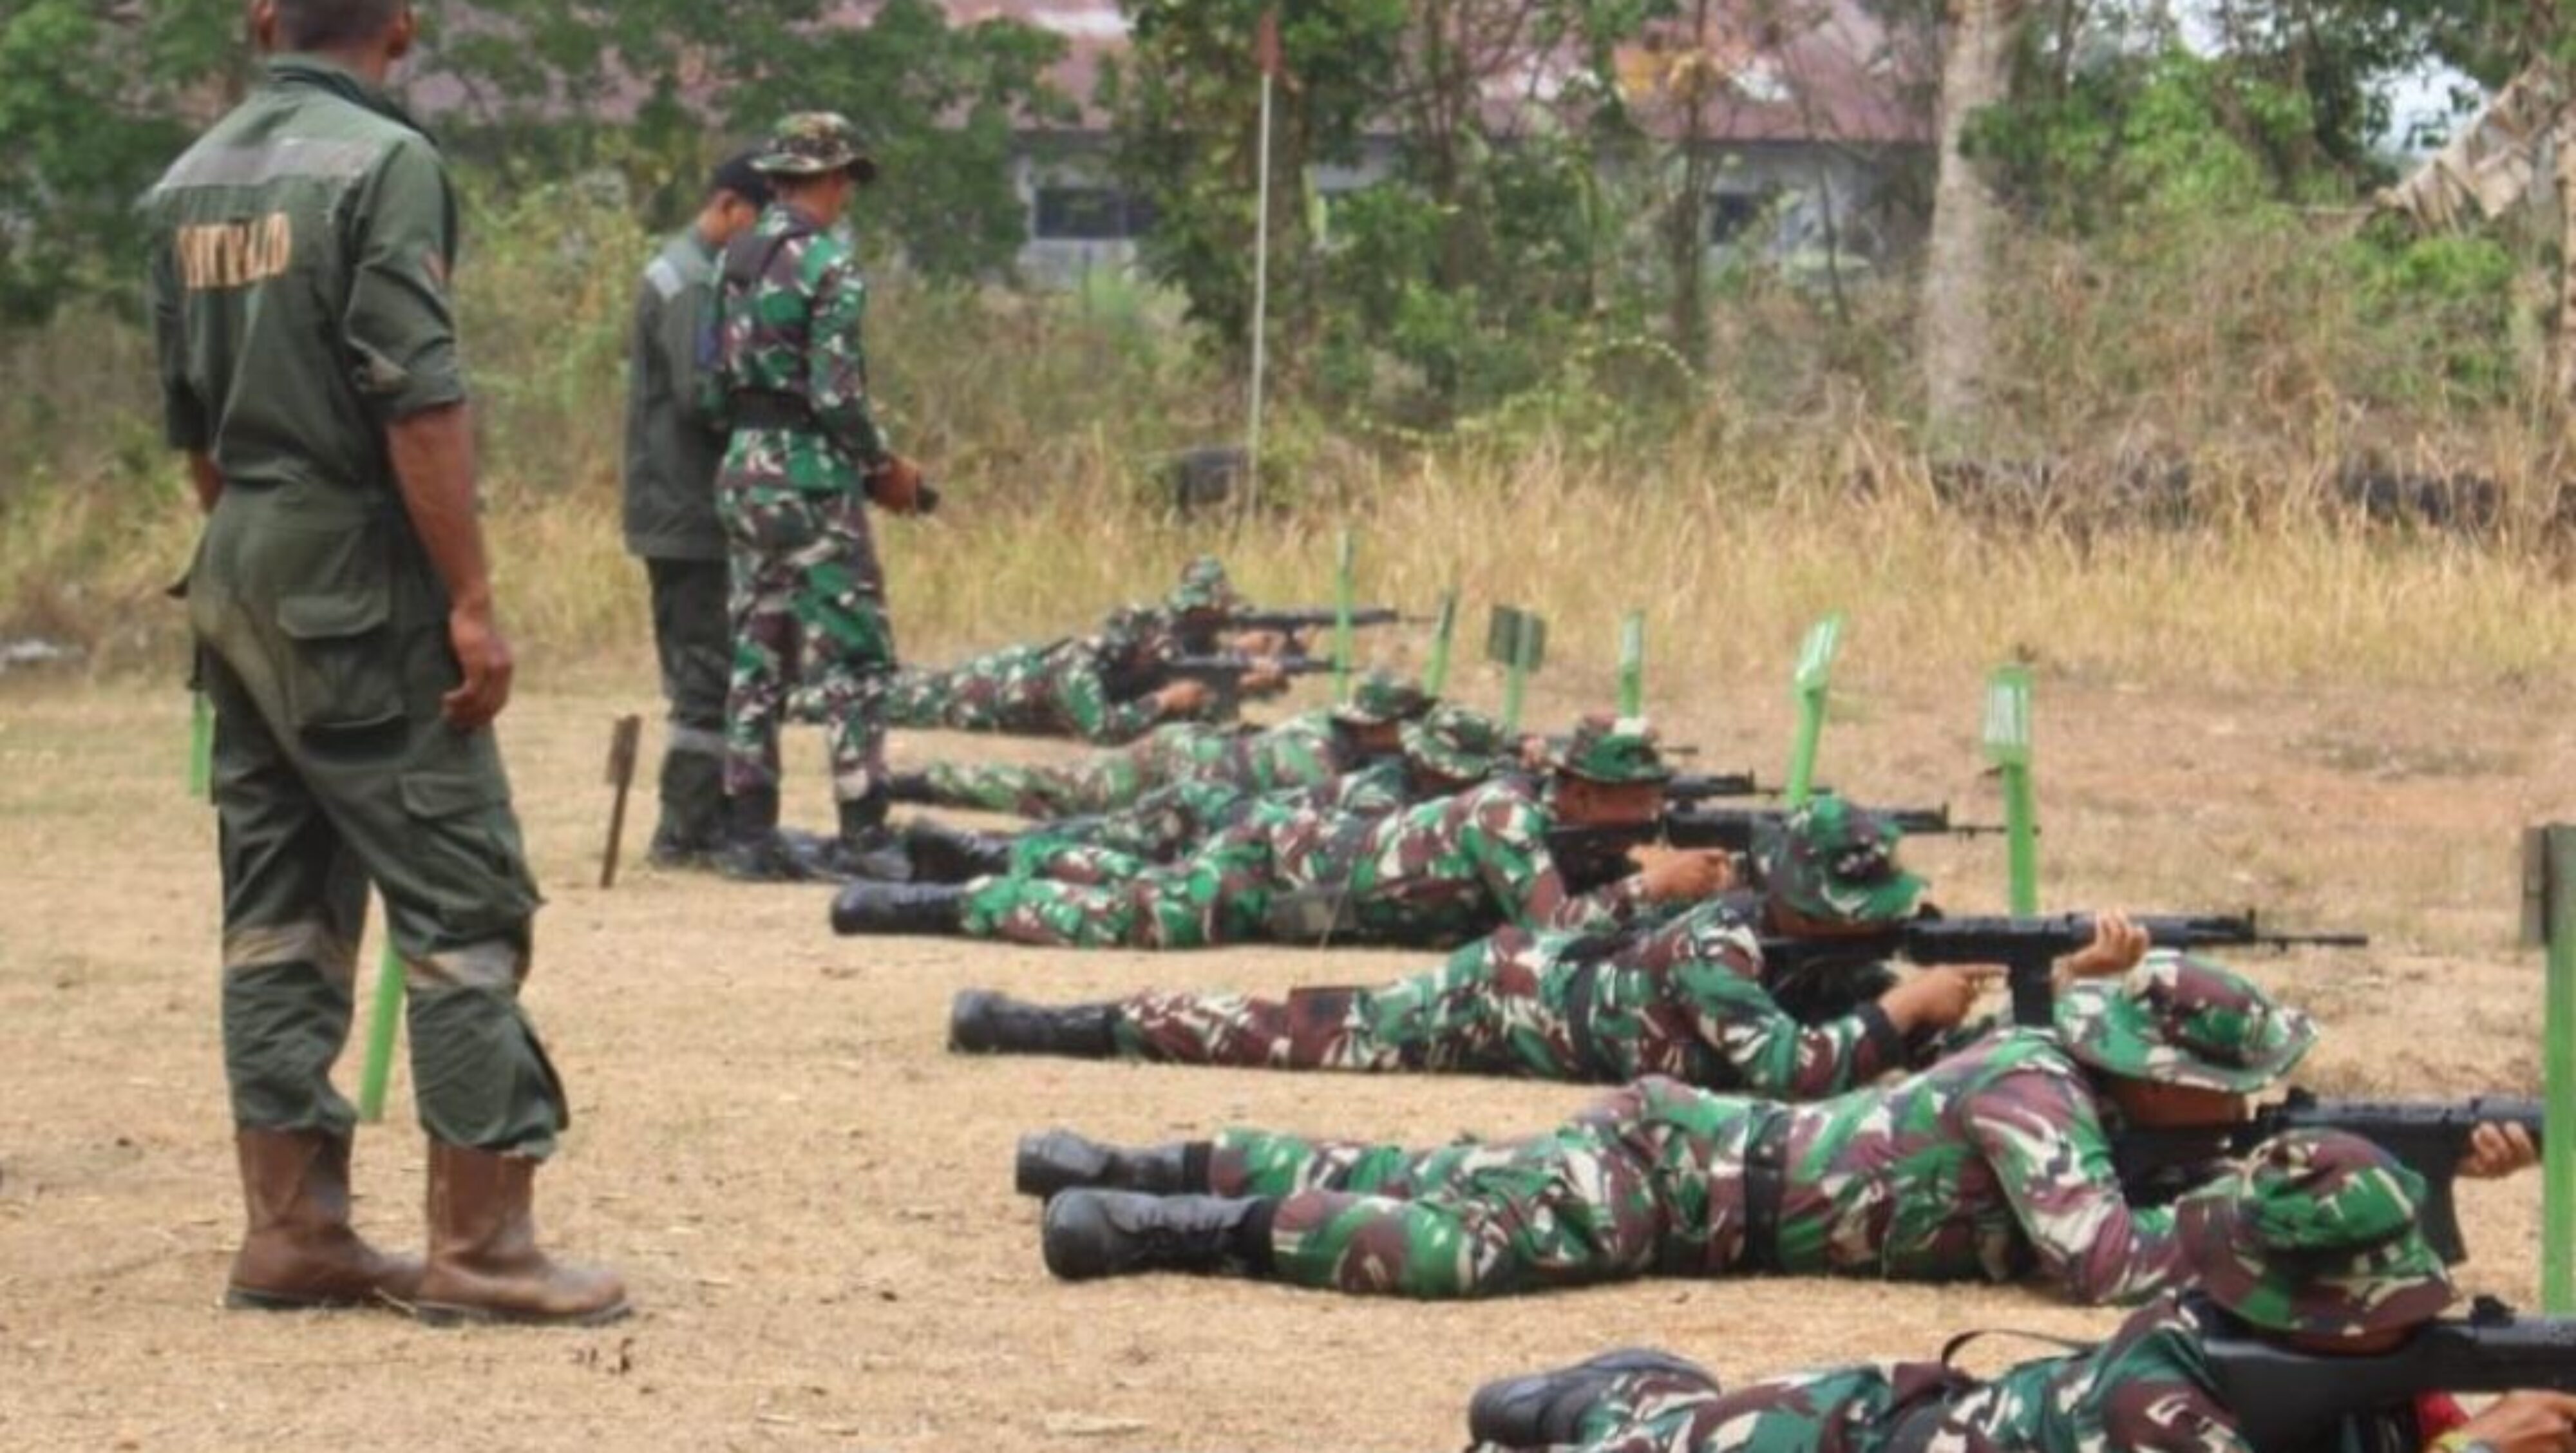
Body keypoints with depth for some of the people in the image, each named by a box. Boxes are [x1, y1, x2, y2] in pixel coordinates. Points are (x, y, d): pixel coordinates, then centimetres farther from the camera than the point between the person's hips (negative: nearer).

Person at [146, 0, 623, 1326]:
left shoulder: (188, 185, 10)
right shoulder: (385, 163, -12)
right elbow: (418, 404, -18)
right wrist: (472, 602, -16)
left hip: (234, 582, 8)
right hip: (360, 588, -8)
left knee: (278, 913, 11)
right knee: (463, 904, -3)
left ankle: (291, 1231, 12)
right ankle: (480, 1243, -5)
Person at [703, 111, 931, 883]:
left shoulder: (735, 262, 11)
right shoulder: (826, 262, -13)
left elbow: (714, 389, 13)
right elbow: (836, 393, -18)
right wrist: (886, 466, -4)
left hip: (741, 472, 8)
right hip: (811, 476, -8)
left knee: (757, 657, 10)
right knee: (852, 655, -3)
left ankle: (748, 832, 10)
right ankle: (864, 833, -6)